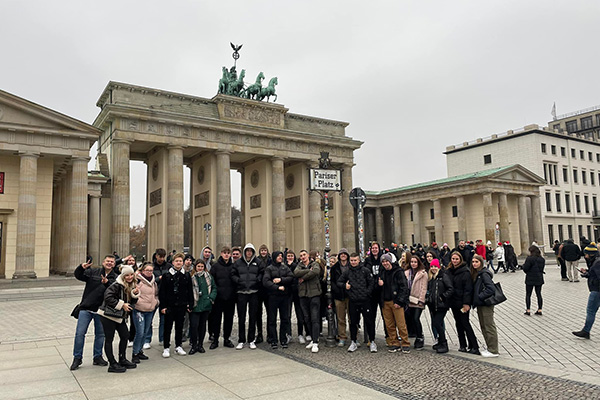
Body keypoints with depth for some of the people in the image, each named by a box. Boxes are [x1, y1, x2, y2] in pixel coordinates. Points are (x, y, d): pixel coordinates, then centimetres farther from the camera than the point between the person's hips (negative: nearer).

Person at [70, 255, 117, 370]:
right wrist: (82, 267, -22)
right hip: (86, 309, -1)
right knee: (80, 333, -2)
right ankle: (77, 358, 12)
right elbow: (77, 275, -2)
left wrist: (107, 282, -29)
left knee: (100, 334, 9)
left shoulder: (115, 278, 3)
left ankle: (97, 357, 24)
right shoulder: (93, 272, 4)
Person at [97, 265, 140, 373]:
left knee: (125, 336, 11)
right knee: (109, 339, 0)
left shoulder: (131, 285, 7)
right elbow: (108, 297, -24)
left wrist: (135, 294, -8)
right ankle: (112, 364, 8)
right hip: (108, 315, -9)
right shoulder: (117, 285, -18)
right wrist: (122, 304, -19)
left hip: (119, 316, 9)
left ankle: (122, 360, 27)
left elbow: (132, 302, 12)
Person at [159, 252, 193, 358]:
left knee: (180, 327, 11)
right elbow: (161, 292, -4)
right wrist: (163, 306, -9)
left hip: (181, 306, 3)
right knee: (168, 327, 5)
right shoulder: (166, 275, -3)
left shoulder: (186, 276, 5)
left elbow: (190, 291, 8)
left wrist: (190, 304, 3)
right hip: (169, 306, -2)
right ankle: (166, 348, 15)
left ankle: (178, 346, 23)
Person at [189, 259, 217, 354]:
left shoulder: (208, 276, 8)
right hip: (195, 306, -3)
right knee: (194, 325, -7)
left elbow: (214, 288, 11)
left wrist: (211, 297, -3)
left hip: (206, 305, 3)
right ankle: (193, 345, 8)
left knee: (203, 325, 11)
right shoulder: (191, 277, -2)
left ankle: (200, 345, 22)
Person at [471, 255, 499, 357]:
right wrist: (475, 301, 8)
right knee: (484, 327, 16)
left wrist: (480, 296, -17)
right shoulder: (476, 274, 12)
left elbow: (491, 288, -23)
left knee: (489, 327, -3)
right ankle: (490, 348, 26)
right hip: (480, 304, 10)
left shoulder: (484, 274, -16)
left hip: (486, 303, -10)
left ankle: (493, 351, 5)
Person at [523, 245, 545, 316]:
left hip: (530, 279, -5)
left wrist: (524, 265, 3)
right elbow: (542, 268, 9)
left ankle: (528, 310, 3)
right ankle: (539, 310, 13)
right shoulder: (542, 259, 3)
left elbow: (525, 269, -16)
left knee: (528, 295, 4)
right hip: (539, 279, 5)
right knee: (539, 294, 11)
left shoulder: (529, 259, -17)